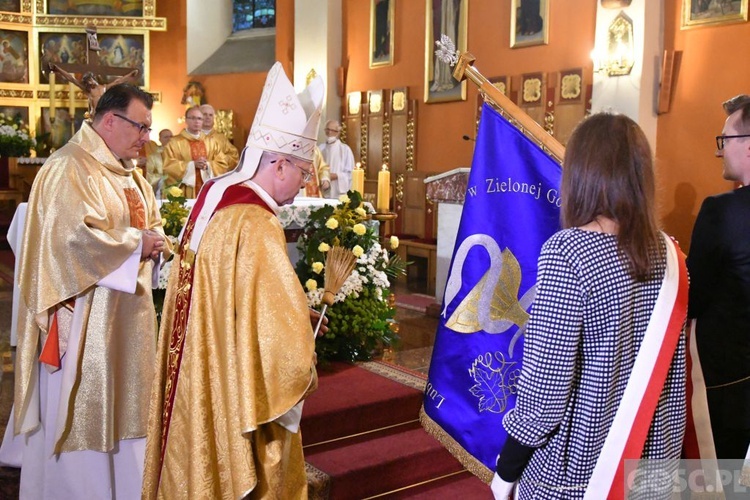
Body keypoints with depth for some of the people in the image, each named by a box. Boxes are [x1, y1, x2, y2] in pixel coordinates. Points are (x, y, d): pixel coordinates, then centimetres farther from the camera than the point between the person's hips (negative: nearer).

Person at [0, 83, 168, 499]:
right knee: (80, 407, 4)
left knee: (118, 400, 16)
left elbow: (150, 222, 19)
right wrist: (136, 243, -17)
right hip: (83, 317, -9)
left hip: (124, 313, 9)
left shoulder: (127, 171, 13)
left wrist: (153, 242, -3)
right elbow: (75, 235, -28)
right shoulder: (70, 168, -17)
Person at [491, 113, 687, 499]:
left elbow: (545, 384, -21)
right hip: (650, 459, 6)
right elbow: (675, 368, 5)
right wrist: (667, 448, 17)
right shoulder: (667, 250, -2)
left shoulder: (568, 250, -21)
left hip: (574, 467, -5)